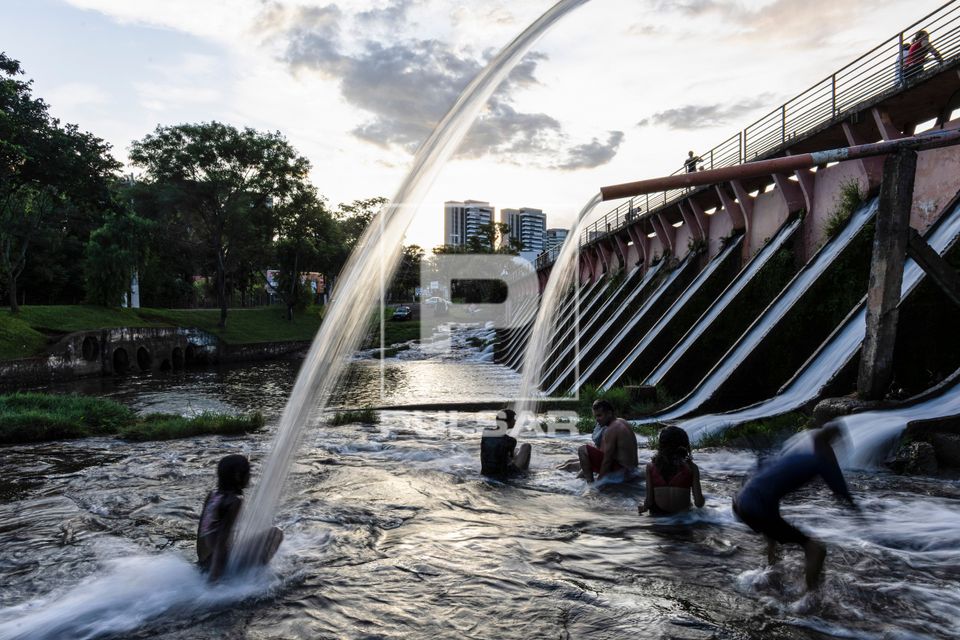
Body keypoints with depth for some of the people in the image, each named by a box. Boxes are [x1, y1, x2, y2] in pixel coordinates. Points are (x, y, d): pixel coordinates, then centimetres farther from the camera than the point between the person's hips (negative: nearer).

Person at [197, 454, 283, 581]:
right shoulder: (235, 501, -20)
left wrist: (202, 559, 20)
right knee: (275, 533, -2)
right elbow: (222, 539, -24)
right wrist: (215, 576, -21)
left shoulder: (212, 495, 2)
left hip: (206, 561, 8)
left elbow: (201, 530, 9)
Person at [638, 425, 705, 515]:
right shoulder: (691, 468, -10)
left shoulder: (651, 466, -9)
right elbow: (699, 503, -8)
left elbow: (649, 501, -8)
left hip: (657, 515, -1)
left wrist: (643, 507, 13)